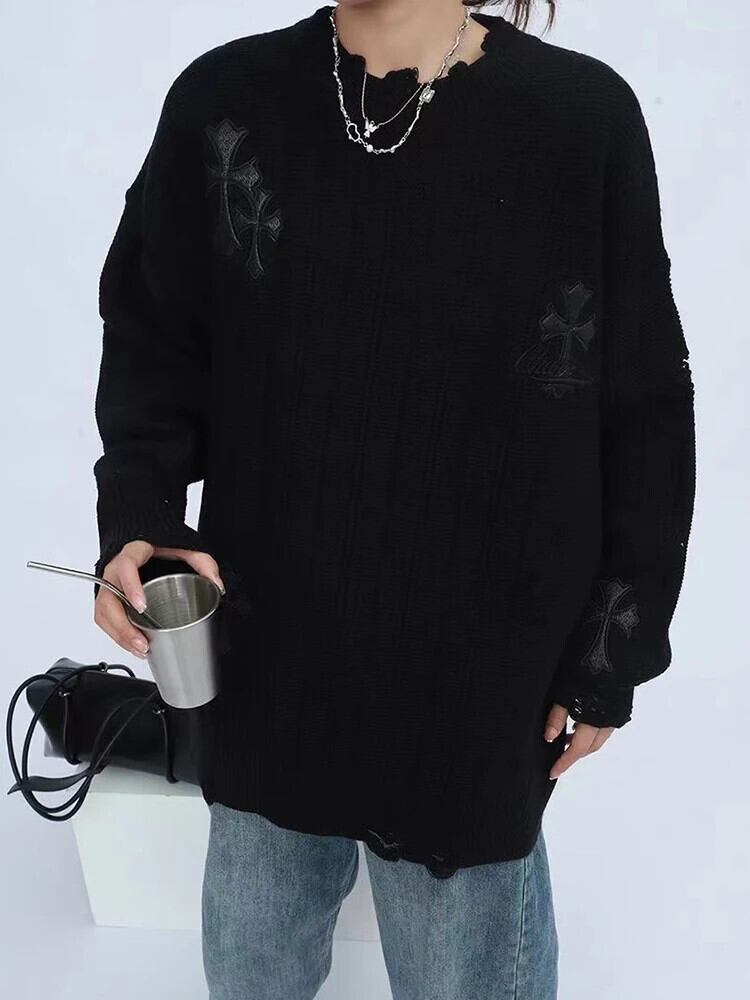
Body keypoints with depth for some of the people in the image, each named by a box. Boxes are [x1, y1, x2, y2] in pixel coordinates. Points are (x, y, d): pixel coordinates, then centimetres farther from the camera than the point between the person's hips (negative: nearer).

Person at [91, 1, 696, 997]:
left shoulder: (582, 116, -8)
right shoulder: (222, 102, -2)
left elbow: (644, 412, -3)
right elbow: (151, 339, 6)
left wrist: (612, 652, -1)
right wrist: (138, 513, -12)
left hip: (479, 671, -2)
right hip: (265, 645, 3)